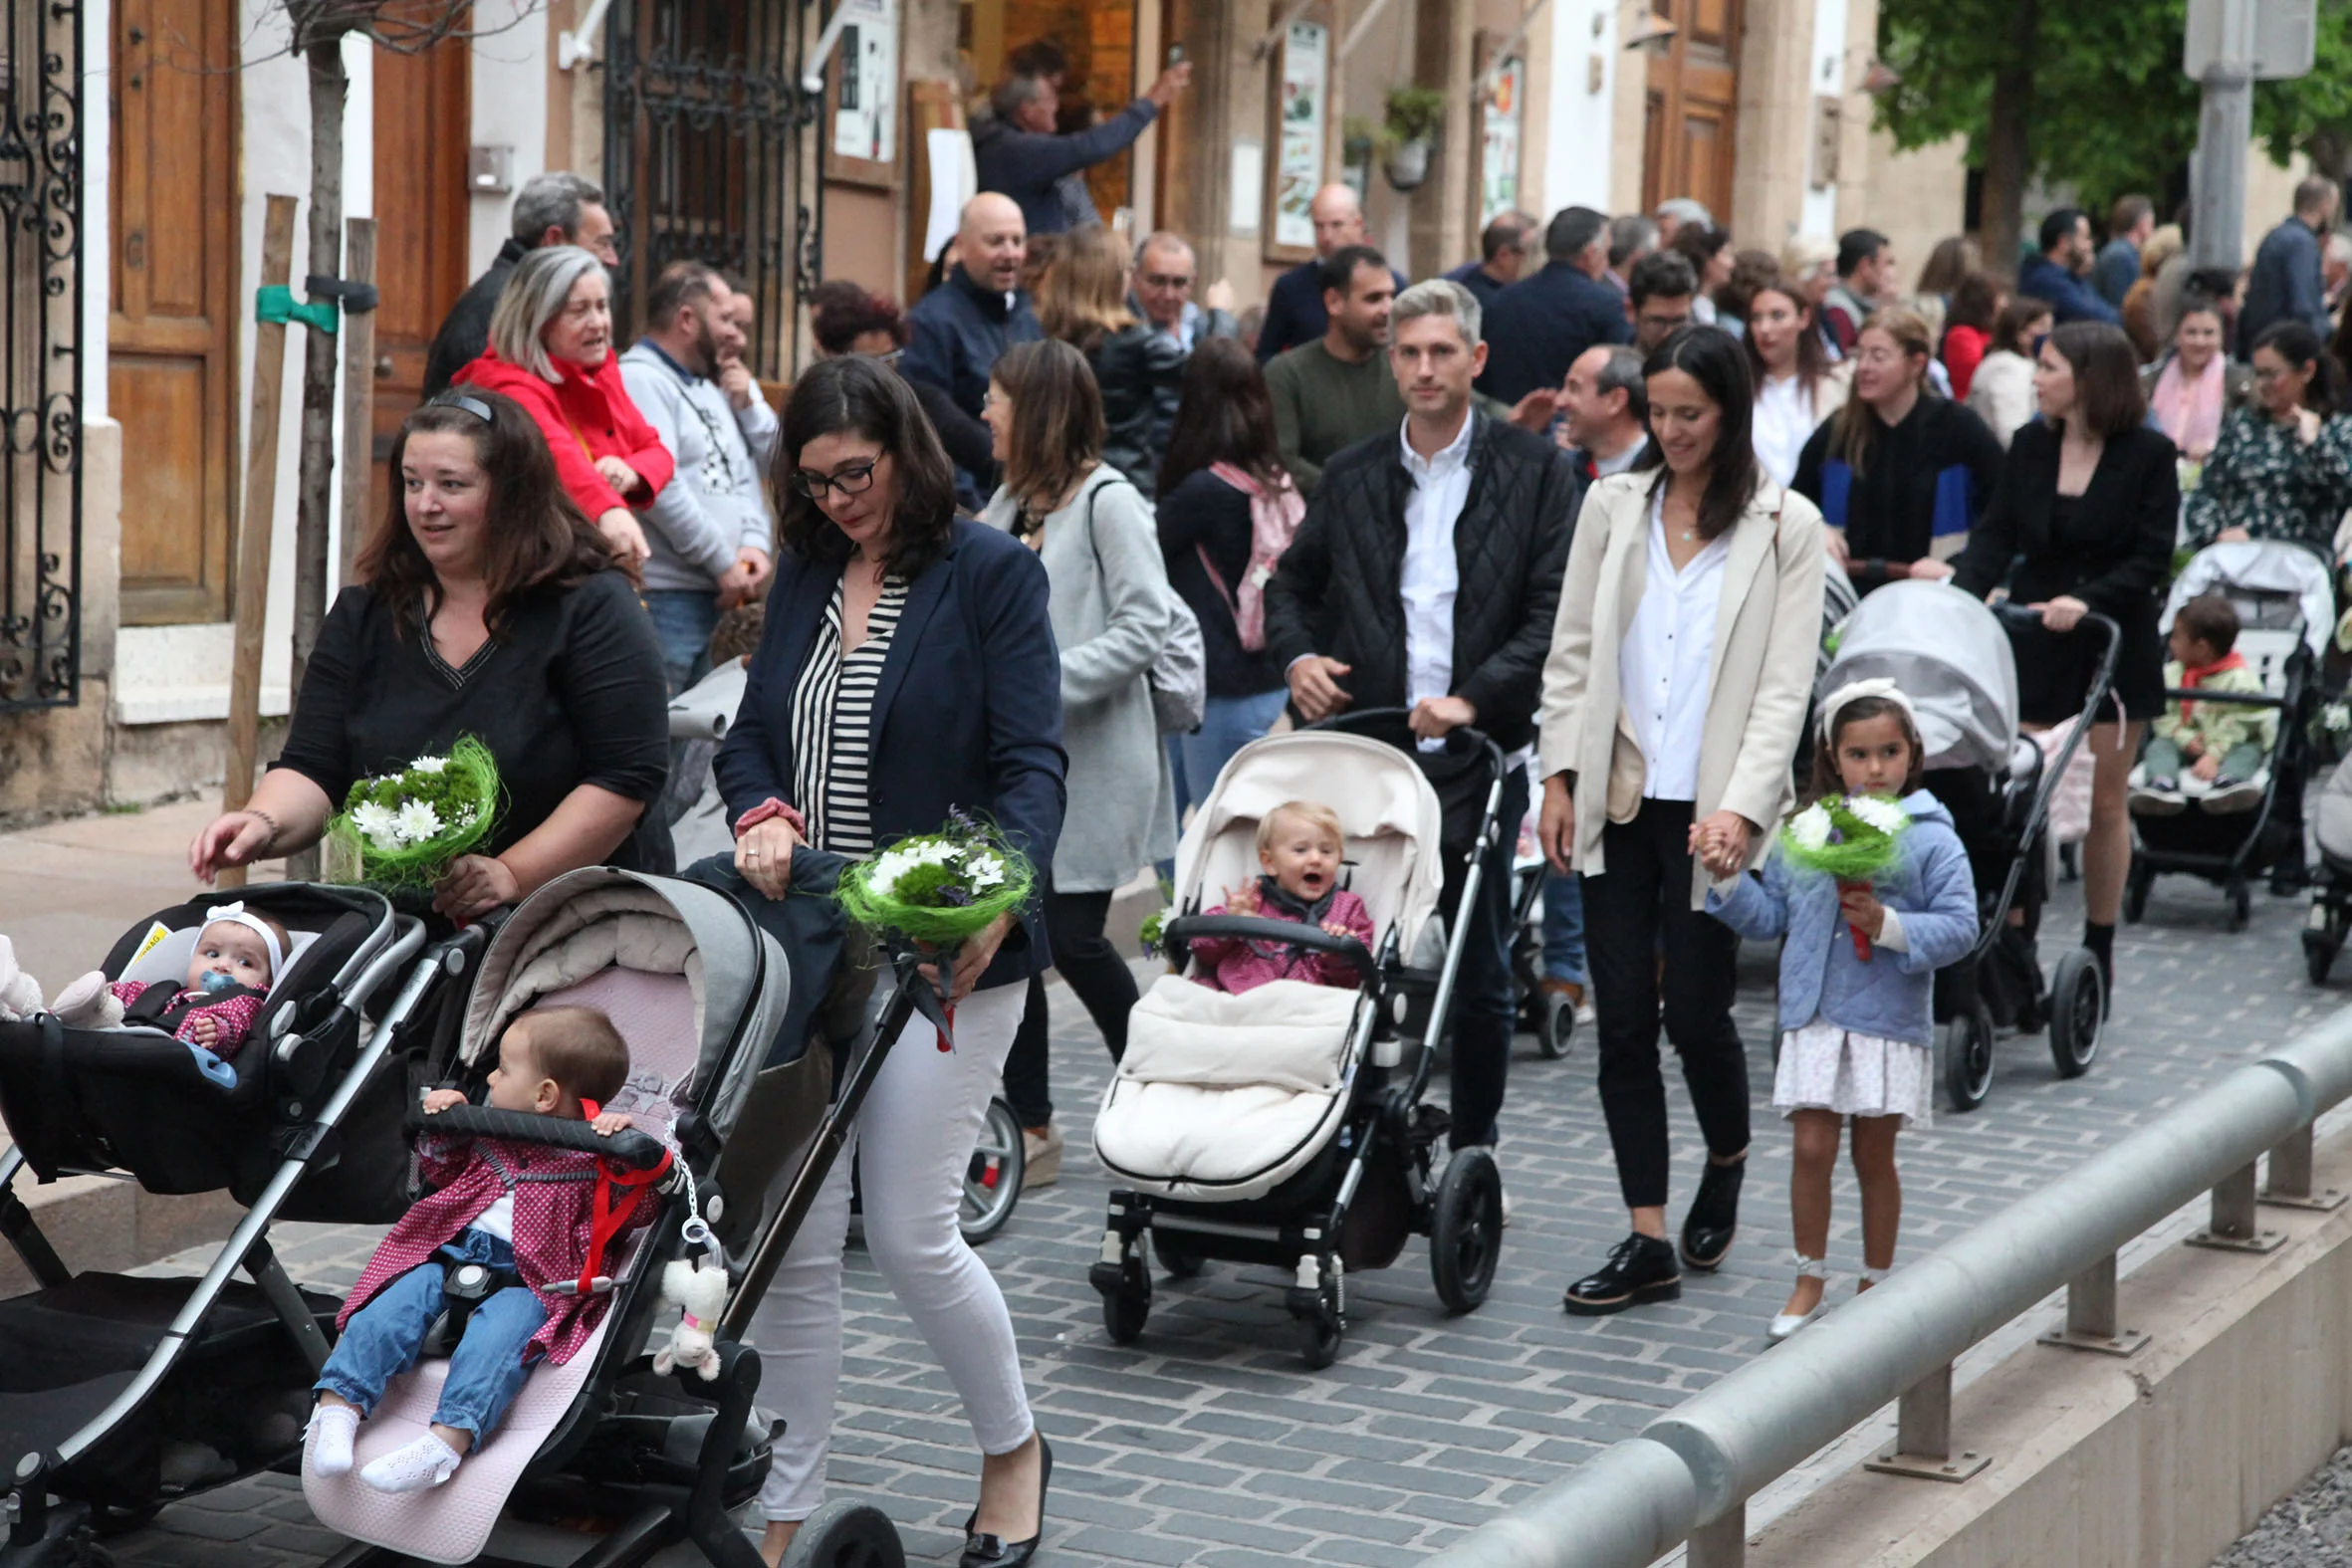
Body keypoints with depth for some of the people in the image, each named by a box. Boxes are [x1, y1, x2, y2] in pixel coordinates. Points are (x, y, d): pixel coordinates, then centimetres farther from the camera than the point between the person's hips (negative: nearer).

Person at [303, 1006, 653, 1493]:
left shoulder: (593, 1154, 4)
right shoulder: (491, 1128, 23)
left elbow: (637, 1211, -4)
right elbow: (442, 1174, 36)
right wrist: (440, 1132, 18)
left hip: (531, 1277, -6)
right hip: (450, 1251, 6)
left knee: (500, 1330, -35)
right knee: (396, 1303, -22)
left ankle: (448, 1439, -51)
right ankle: (338, 1406, -30)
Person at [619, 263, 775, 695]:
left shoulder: (709, 387, 22)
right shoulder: (639, 380, -10)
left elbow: (743, 473, 22)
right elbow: (660, 485, -20)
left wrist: (755, 542, 2)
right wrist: (724, 562, -14)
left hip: (709, 594, 10)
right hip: (663, 595, -10)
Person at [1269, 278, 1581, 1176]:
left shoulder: (1536, 471, 1)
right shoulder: (1353, 477, 11)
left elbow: (1558, 612, -6)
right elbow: (1293, 583, 22)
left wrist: (1476, 698, -17)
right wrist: (1298, 656, 2)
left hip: (1478, 757, -2)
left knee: (1479, 975, 5)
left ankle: (1471, 1156, 16)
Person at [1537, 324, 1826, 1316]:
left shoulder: (1785, 526, 0)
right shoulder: (1614, 506, 10)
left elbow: (1785, 684, -6)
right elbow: (1572, 651, 12)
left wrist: (1741, 808, -16)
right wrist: (1559, 776, 4)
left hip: (1711, 810, -3)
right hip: (1618, 800, 3)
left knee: (1696, 1012, -4)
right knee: (1623, 1019, 1)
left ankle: (1727, 1162, 29)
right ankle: (1649, 1244, 7)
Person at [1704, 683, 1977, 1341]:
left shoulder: (1931, 838, -4)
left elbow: (1960, 927, -9)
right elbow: (1769, 916, 12)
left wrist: (1889, 925, -22)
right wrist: (1726, 876, -2)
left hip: (1891, 1022, -2)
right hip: (1814, 1017, 2)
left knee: (1873, 1156, 9)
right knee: (1812, 1147, 0)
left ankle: (1876, 1286, 23)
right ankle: (1809, 1282, 15)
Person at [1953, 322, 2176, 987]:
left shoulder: (2149, 454, -6)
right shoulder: (2030, 443, 4)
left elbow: (2151, 561, -9)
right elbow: (1996, 534, 0)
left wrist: (2086, 600, -24)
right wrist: (1962, 597, -18)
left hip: (2112, 644, -2)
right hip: (2031, 639, 2)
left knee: (2104, 804, 6)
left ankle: (2098, 951, 18)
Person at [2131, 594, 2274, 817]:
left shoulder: (2241, 679, -10)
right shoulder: (2171, 675, 7)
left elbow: (2239, 723, -17)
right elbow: (2162, 715, 1)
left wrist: (2214, 756, -29)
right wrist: (2185, 738, -18)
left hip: (2227, 745, -4)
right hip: (2187, 745, 4)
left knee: (2249, 751, -32)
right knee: (2159, 746, -21)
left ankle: (2227, 780, -63)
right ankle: (2162, 784, -50)